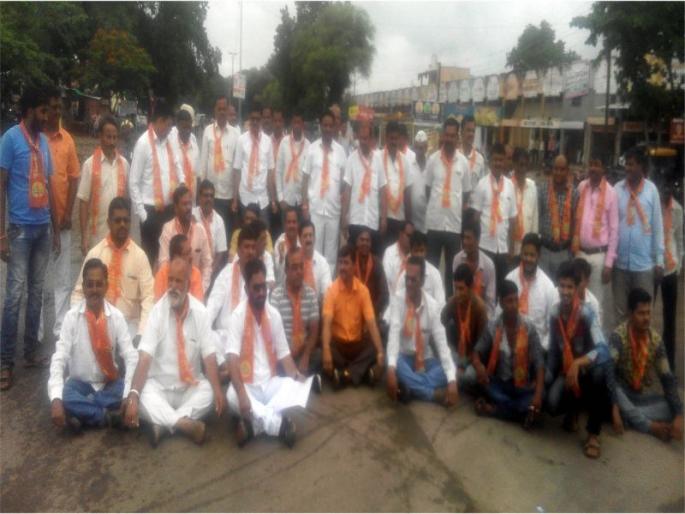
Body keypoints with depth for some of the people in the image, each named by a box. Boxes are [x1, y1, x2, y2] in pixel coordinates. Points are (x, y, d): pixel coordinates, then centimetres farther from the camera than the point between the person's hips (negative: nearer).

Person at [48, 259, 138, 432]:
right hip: (80, 383, -1)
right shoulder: (72, 316, -11)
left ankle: (84, 414, -18)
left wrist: (130, 395, -30)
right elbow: (59, 358, -17)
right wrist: (56, 399, -31)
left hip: (110, 384, 1)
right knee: (65, 399, -33)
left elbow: (131, 357, -15)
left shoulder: (117, 316, -10)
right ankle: (109, 415, -17)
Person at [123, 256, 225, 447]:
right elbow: (145, 358, -18)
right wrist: (133, 394, -32)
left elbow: (209, 356, -10)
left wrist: (217, 389, -27)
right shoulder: (158, 311, -10)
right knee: (144, 397, -31)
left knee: (208, 393, -29)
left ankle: (162, 424, -24)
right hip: (160, 386, -1)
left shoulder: (200, 312, -5)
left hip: (192, 387, 1)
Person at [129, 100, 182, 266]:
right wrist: (141, 213, -12)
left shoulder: (168, 141, 10)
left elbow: (178, 170, 13)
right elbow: (133, 182, -10)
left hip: (170, 208, 6)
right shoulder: (143, 143, -9)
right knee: (150, 254, 4)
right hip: (151, 209, -6)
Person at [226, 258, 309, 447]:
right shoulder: (238, 316, -10)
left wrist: (297, 376, -13)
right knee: (232, 396, -35)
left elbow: (283, 354, 7)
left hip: (270, 383, 4)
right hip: (247, 384, -4)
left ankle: (253, 422, -25)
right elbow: (232, 359, -20)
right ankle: (278, 423, -27)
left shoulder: (274, 315, 4)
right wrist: (242, 393, -34)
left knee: (295, 387, -25)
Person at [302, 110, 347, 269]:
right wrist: (304, 203, -1)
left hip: (334, 207, 1)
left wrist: (344, 206, 5)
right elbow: (306, 177, 3)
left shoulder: (340, 151, 3)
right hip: (315, 206, -1)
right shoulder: (312, 148, 1)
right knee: (314, 246, 4)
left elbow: (344, 180, 6)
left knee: (332, 248, 8)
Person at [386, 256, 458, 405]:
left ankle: (409, 389, -27)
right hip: (404, 358, -1)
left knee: (447, 371, -26)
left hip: (426, 360, 1)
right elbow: (394, 334, -24)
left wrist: (452, 380, -29)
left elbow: (442, 343, -15)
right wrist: (391, 368, -41)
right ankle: (434, 394, -25)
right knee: (396, 365, -35)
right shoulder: (397, 300, -11)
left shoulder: (433, 306, -8)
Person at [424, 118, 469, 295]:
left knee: (452, 267, 10)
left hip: (455, 222, 1)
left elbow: (466, 192, 9)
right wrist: (435, 204, 5)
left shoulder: (463, 161, 2)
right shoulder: (433, 159, 1)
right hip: (434, 221, 0)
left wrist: (461, 210, 5)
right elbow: (427, 189, 10)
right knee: (431, 264, 8)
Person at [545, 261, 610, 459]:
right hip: (565, 370, 3)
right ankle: (573, 408, 16)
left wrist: (578, 363, -49)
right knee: (552, 404, -27)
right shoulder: (554, 314, -8)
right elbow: (553, 350, 4)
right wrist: (547, 379, 0)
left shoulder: (587, 314, -22)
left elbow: (603, 349, -35)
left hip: (588, 369, -2)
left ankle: (593, 433, -18)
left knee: (601, 369, -40)